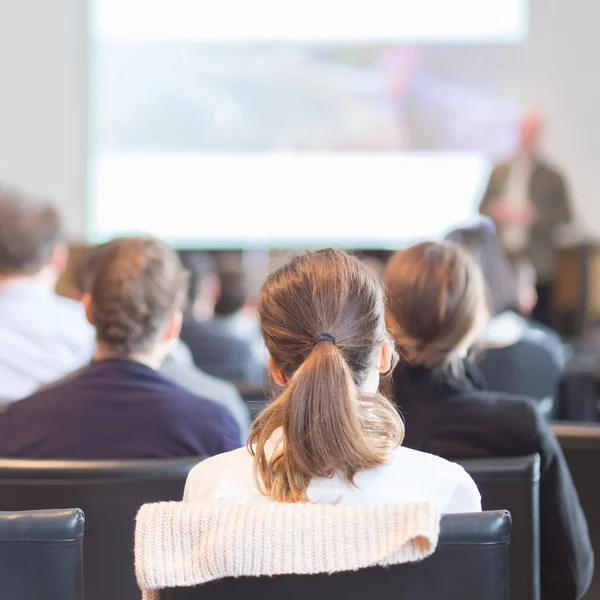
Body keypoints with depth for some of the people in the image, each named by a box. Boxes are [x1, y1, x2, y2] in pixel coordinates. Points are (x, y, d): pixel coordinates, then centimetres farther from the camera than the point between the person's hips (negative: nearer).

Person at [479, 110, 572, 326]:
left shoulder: (552, 177, 2)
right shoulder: (499, 171, 13)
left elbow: (564, 216, -1)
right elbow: (483, 207, 16)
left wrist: (534, 216, -15)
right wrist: (496, 211, -6)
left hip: (537, 265, -3)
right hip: (502, 260, 3)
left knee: (539, 322, -3)